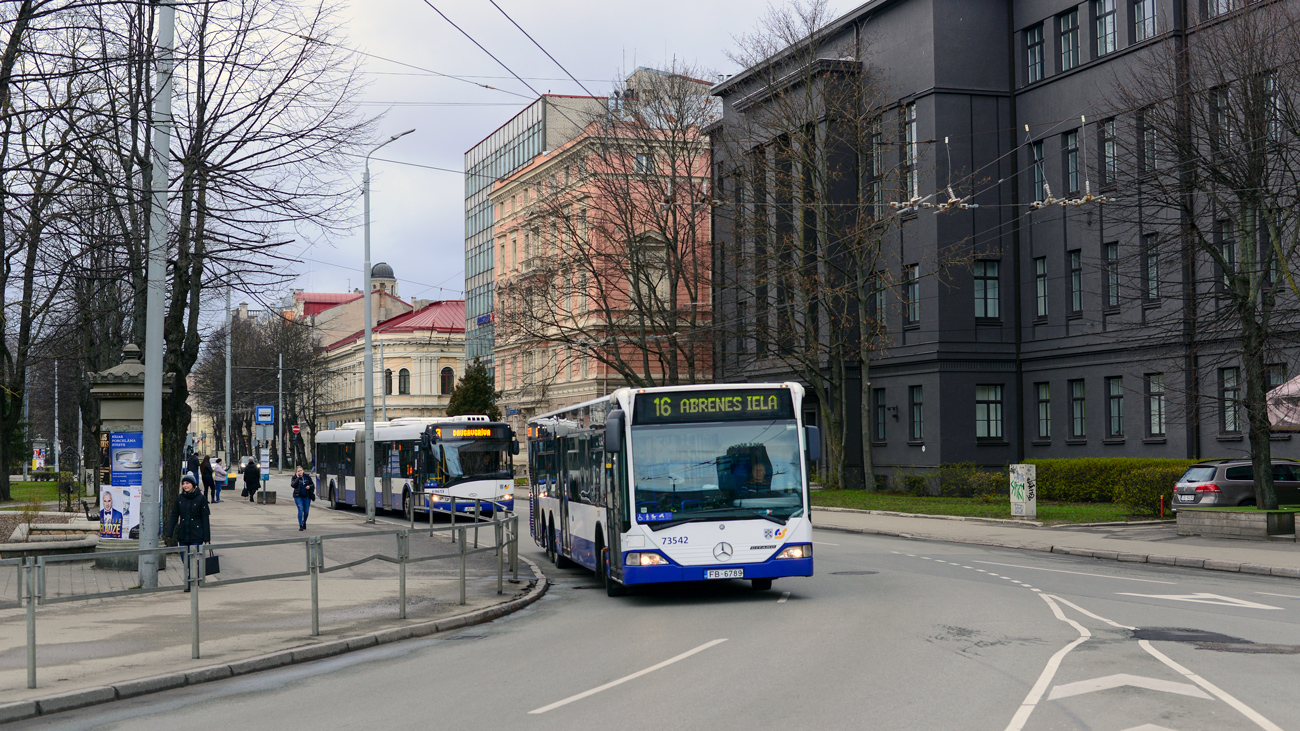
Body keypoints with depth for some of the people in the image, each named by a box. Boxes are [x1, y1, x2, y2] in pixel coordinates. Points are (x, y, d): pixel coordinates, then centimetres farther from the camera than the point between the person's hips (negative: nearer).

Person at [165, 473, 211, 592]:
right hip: (182, 535, 4)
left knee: (193, 560, -8)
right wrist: (169, 533, -2)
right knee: (185, 560, 6)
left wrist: (207, 538, -5)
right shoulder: (179, 498, 7)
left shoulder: (201, 498, -3)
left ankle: (190, 584, -3)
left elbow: (205, 519, -2)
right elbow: (173, 516, 8)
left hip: (196, 536, -4)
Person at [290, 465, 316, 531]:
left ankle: (304, 523, 33)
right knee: (300, 509, -17)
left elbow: (313, 484, 10)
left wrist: (309, 486, -11)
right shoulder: (295, 477, -2)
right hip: (298, 496, -2)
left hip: (307, 496, 2)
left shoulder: (307, 476, 3)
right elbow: (293, 485, -19)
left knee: (306, 511, 6)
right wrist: (298, 478, -17)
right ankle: (300, 525, -14)